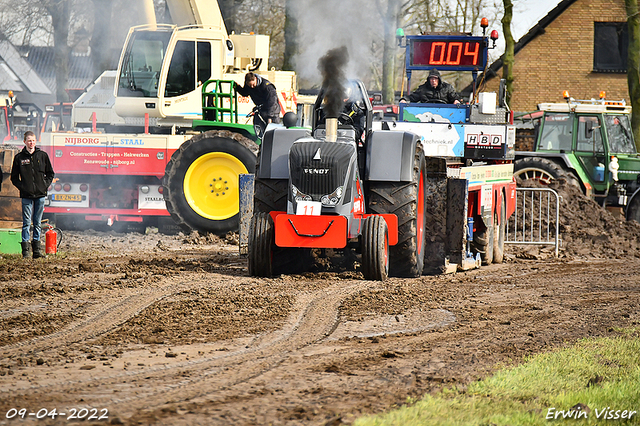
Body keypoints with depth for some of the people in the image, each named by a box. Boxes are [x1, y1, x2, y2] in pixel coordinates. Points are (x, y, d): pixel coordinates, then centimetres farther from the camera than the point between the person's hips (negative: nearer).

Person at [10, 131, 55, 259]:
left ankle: (37, 248, 12)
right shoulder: (19, 157, 3)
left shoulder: (42, 155, 7)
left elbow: (50, 173, 14)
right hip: (26, 195, -2)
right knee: (27, 223, -4)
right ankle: (25, 249, -3)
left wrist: (45, 185, 1)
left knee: (37, 223, 7)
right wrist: (22, 187, -6)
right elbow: (14, 177, 8)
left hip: (40, 194, 2)